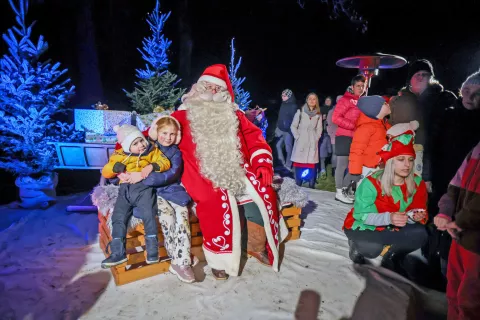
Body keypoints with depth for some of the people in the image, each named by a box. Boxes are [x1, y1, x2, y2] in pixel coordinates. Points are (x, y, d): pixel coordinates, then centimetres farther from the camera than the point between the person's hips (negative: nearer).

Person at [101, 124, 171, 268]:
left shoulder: (152, 151, 12)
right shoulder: (119, 155, 16)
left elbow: (165, 162, 1)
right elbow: (105, 172, 16)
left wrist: (152, 166, -18)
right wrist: (116, 167, -6)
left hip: (144, 187, -3)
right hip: (125, 189, 4)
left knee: (149, 215, -18)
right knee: (118, 218, -4)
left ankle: (152, 249, -7)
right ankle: (118, 252, 4)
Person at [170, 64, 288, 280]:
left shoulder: (234, 115, 15)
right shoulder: (184, 116, 7)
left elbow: (255, 138, 12)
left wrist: (263, 163, -1)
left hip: (238, 172, 4)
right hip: (206, 177, -3)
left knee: (263, 196, -15)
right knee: (217, 204, -31)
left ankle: (257, 246, 11)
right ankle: (219, 258, -7)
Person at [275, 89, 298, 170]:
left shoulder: (293, 106, -8)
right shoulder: (283, 105, 12)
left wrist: (292, 129, -17)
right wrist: (277, 127, 15)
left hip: (288, 130, -7)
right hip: (281, 129, 7)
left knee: (288, 148, 0)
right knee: (278, 145, 7)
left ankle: (288, 165, 11)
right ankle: (282, 162, 19)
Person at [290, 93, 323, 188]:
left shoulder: (318, 115, 12)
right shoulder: (300, 112, 5)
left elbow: (319, 129, 12)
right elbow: (293, 126, 4)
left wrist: (316, 138, -1)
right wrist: (297, 137, -6)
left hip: (312, 143, 2)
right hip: (300, 142, -1)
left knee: (312, 165, -2)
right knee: (298, 164, -3)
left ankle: (311, 187, 3)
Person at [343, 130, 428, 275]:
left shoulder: (417, 183, -8)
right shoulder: (372, 182, -24)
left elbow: (420, 211, -3)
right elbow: (361, 215, -23)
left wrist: (416, 216, -28)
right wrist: (388, 218, -38)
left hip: (392, 228, 5)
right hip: (364, 227, -5)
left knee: (420, 234, -23)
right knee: (373, 248, -35)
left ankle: (392, 257, 3)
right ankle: (358, 247, 4)